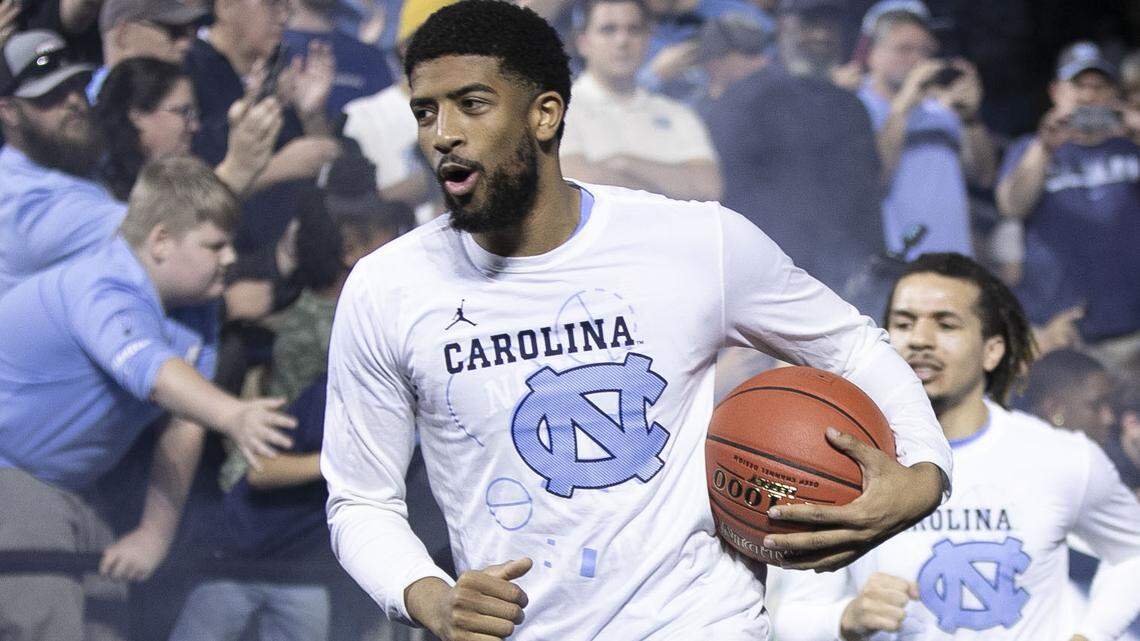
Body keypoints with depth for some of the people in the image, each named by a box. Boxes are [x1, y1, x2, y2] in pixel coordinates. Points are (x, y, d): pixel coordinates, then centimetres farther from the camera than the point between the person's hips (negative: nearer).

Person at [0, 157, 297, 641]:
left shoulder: (196, 317, 3)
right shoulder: (105, 293, -26)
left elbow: (183, 429, 1)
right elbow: (149, 369, -46)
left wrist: (155, 533, -9)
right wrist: (233, 417, -63)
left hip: (60, 492, 10)